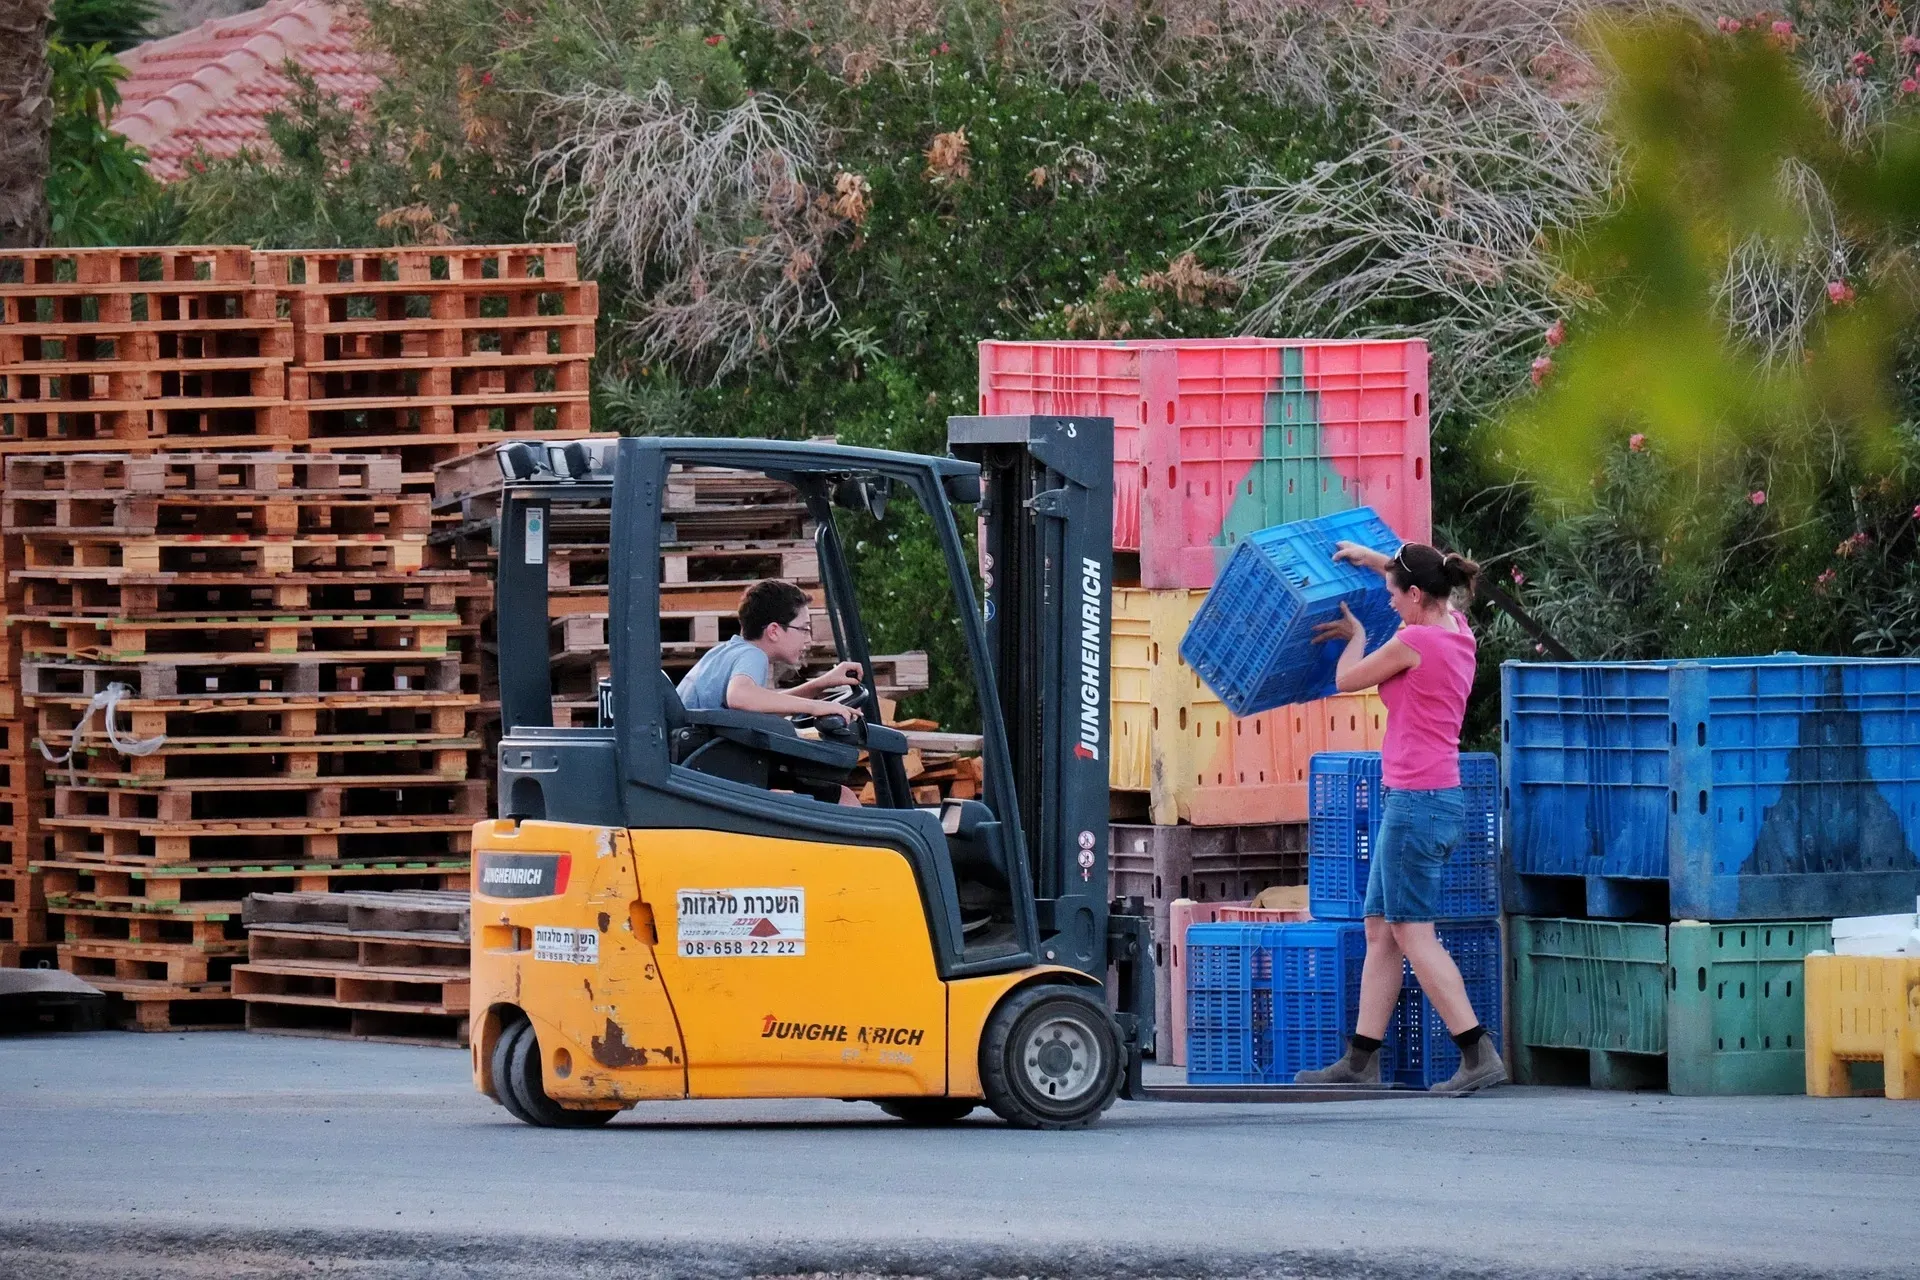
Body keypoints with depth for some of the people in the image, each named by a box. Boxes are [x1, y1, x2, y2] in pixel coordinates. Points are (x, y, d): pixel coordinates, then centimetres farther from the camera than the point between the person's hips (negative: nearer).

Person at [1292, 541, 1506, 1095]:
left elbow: (1347, 680, -1)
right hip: (1437, 799, 10)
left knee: (1413, 935, -8)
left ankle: (1479, 1054, -13)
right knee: (1380, 930, 12)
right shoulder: (1456, 630, 9)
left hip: (1416, 800, -10)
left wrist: (1355, 635, 18)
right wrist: (1369, 557, 40)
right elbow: (1431, 582, 34)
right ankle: (1361, 1061, 13)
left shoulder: (1414, 642, -16)